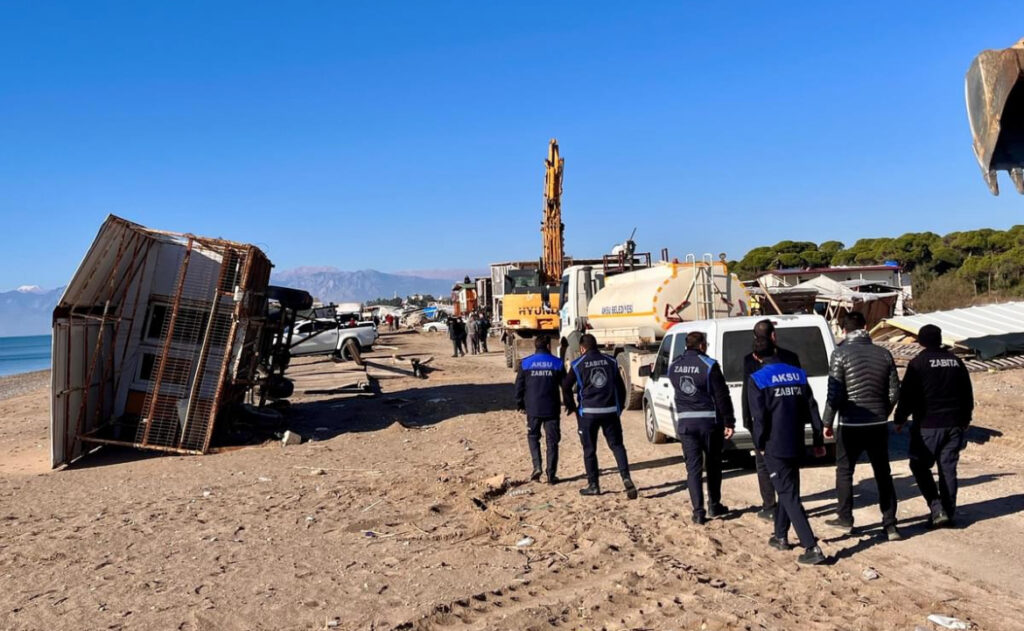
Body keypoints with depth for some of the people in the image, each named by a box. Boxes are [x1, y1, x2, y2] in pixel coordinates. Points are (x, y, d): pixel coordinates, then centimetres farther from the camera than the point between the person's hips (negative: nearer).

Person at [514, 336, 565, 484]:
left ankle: (537, 466, 2)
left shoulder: (525, 363, 0)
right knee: (552, 441, 7)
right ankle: (551, 475, 6)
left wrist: (520, 405, 15)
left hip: (533, 409, 1)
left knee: (533, 436, 19)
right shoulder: (557, 363, 0)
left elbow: (519, 386, 3)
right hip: (552, 409, 0)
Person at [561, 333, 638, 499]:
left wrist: (571, 406, 10)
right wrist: (619, 407, 18)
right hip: (610, 411, 3)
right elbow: (621, 386, 8)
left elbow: (566, 386, -3)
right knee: (617, 445, 10)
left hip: (588, 412, -2)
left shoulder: (578, 364, -2)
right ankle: (626, 478, -6)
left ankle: (593, 485, 11)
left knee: (589, 449, 8)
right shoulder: (610, 362, 7)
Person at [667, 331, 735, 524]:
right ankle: (714, 506, 24)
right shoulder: (709, 365, -12)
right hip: (709, 420, -3)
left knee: (693, 467, 6)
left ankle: (698, 511, 3)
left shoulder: (674, 366, 4)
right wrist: (729, 422, -7)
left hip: (685, 422, 3)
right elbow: (722, 396, -12)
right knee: (713, 465, 15)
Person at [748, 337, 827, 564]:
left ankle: (812, 548, -9)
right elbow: (812, 409, 6)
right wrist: (818, 441, 11)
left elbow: (759, 417, -13)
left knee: (789, 495, -3)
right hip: (795, 445, 6)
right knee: (787, 490, 22)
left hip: (774, 447, -6)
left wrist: (760, 445, -1)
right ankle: (781, 537, 34)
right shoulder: (798, 374, 6)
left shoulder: (757, 380, -10)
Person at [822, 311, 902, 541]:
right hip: (878, 425, 4)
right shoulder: (883, 354, 3)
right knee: (883, 475, 12)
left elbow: (834, 393, -14)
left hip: (851, 425, -4)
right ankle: (890, 525, 12)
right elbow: (894, 392, 6)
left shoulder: (841, 355, -11)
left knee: (844, 472, 13)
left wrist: (827, 423, -4)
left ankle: (845, 519, 23)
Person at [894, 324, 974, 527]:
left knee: (920, 466, 6)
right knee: (948, 468, 11)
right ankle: (948, 512, 15)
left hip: (928, 425, -5)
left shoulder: (918, 363, -9)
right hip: (954, 424, 5)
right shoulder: (956, 361, 9)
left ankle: (937, 508, -7)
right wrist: (965, 420, 26)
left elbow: (907, 395, -10)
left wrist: (900, 419, 1)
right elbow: (968, 394, 16)